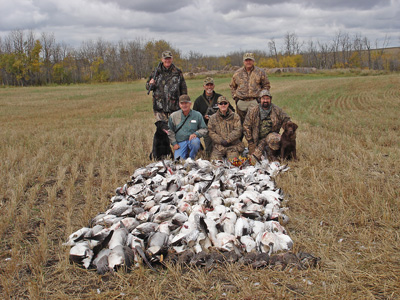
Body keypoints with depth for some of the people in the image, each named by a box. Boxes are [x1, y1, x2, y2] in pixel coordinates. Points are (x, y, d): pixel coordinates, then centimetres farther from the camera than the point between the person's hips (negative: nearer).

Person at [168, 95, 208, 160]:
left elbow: (204, 129, 6)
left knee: (195, 141, -37)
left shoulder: (197, 115, 3)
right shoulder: (173, 116, 6)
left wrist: (196, 134, -14)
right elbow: (170, 131, 8)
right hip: (180, 143, 0)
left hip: (192, 140, 0)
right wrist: (174, 143, -1)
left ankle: (191, 159, -9)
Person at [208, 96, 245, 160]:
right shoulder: (213, 118, 10)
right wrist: (221, 141, -12)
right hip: (218, 146, 1)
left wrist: (227, 140, -14)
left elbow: (238, 131, -3)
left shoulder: (235, 117, 7)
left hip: (233, 145, -1)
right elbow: (211, 132, 2)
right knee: (214, 159, -19)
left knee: (232, 160, -23)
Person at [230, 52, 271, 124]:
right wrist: (235, 97, 8)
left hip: (254, 102, -2)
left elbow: (267, 85, 10)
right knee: (241, 122, 5)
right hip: (241, 102, 2)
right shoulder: (237, 73, 11)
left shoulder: (260, 72, 6)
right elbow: (232, 86, 21)